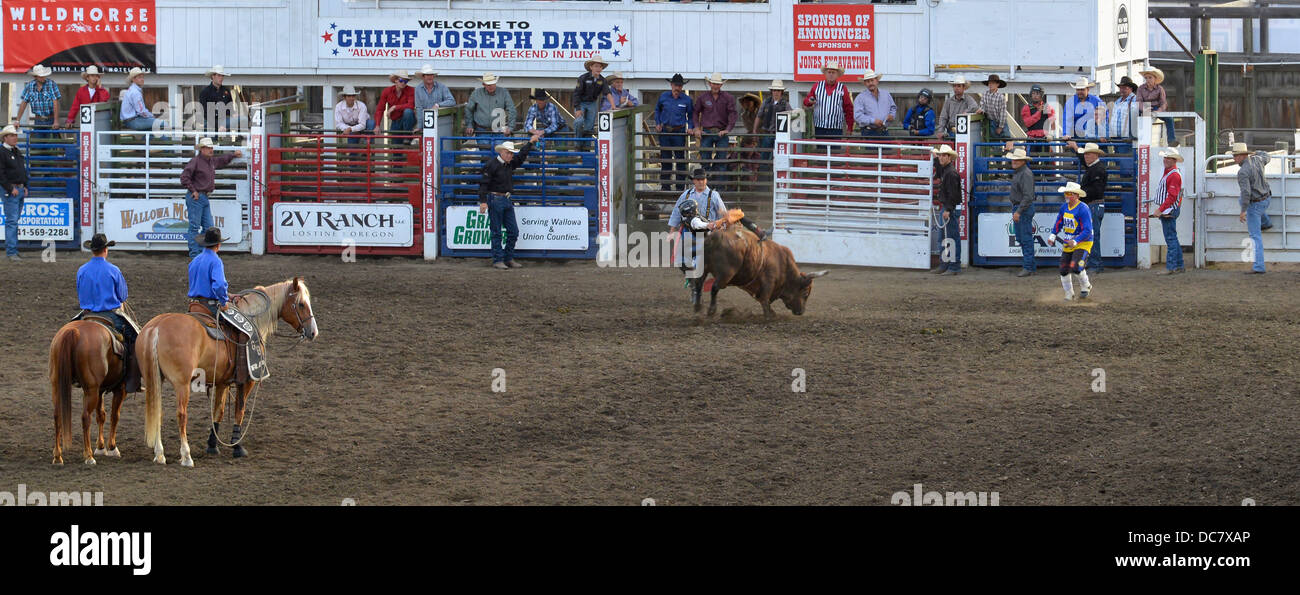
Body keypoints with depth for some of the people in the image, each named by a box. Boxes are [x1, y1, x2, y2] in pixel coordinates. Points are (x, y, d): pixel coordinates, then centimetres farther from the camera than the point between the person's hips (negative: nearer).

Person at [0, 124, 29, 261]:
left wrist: (25, 187, 14)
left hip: (20, 190, 8)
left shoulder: (18, 152, 16)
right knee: (11, 221, -11)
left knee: (15, 221, 11)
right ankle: (11, 251, -13)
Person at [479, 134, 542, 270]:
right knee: (496, 233, -3)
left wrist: (531, 142, 28)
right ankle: (497, 261, 1)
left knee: (513, 231, 6)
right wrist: (483, 201, -21)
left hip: (507, 200, 8)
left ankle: (509, 259, 15)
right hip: (495, 200, -8)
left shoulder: (510, 164, 12)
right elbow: (483, 183, -14)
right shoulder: (492, 165, -11)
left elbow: (521, 156, 29)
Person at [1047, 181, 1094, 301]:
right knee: (1064, 270, 5)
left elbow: (1087, 231, -23)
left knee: (1075, 268, -22)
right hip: (1067, 244, 7)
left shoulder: (1083, 209, -19)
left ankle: (1086, 286, 7)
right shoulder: (1064, 207, 4)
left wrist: (1075, 241, -31)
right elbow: (1059, 223, 19)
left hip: (1083, 243, -7)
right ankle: (1069, 294, 25)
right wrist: (1053, 235, 3)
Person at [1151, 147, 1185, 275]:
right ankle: (1179, 266, 17)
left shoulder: (1175, 175, -15)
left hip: (1169, 211, -11)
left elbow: (1172, 197, -21)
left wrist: (1160, 210, -21)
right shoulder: (1166, 172, 17)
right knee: (1173, 239, 13)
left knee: (1171, 239, -10)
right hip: (1165, 211, 11)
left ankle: (1171, 267, -11)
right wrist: (1159, 209, 18)